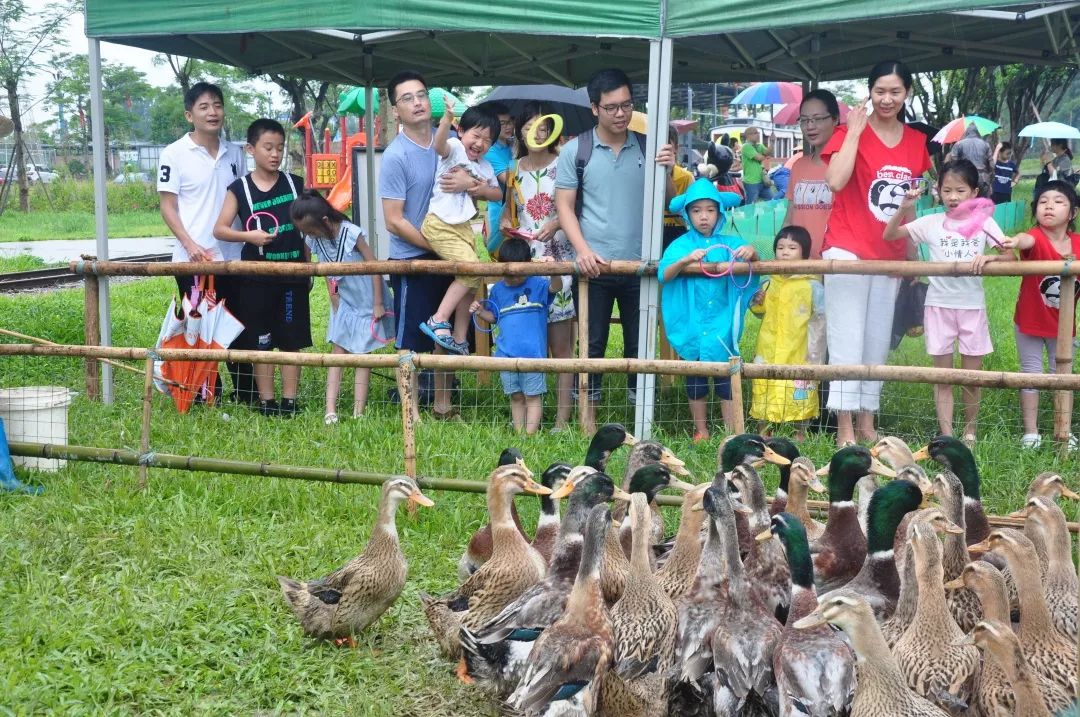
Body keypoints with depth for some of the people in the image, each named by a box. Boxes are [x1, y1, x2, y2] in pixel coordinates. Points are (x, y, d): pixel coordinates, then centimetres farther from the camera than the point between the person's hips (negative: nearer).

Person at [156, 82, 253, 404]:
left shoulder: (234, 153, 10)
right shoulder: (174, 154, -4)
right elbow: (168, 207, -5)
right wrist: (191, 245, -17)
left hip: (232, 257, 4)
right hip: (193, 260, -4)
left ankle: (247, 393, 18)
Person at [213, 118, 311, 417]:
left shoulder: (295, 184, 4)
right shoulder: (239, 188, -2)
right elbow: (219, 229, -4)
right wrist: (250, 236, -20)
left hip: (292, 275, 1)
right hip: (256, 278, -1)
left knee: (292, 340, 5)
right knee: (260, 342, 5)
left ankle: (289, 400, 12)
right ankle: (266, 400, 13)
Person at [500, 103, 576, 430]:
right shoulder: (514, 170, 11)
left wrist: (556, 223, -21)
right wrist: (505, 222, 0)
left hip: (558, 260, -4)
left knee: (560, 344, -3)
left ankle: (562, 417, 0)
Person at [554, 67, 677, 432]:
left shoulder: (647, 147, 5)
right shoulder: (576, 150, -1)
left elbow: (667, 202, 8)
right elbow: (564, 205, -1)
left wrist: (667, 172, -12)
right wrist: (583, 250, -14)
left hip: (639, 264, 2)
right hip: (594, 264, -2)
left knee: (639, 342, 8)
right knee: (592, 343, 4)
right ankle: (588, 417, 13)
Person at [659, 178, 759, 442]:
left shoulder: (729, 243, 5)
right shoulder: (681, 245, 1)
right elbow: (663, 275, -12)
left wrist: (751, 252, -21)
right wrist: (686, 260, -30)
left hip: (722, 324, 0)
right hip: (691, 324, 0)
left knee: (726, 378, 0)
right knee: (695, 380, 8)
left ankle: (732, 433, 8)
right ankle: (701, 432, 20)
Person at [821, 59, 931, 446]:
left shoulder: (916, 142, 9)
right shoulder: (850, 132, -6)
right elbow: (836, 181, -22)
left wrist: (912, 251, 16)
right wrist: (855, 131, -17)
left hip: (890, 254, 6)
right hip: (849, 248, -5)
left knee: (878, 342, 10)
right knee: (847, 341, -6)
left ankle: (867, 423, 18)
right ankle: (845, 429, -4)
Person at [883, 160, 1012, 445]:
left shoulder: (983, 222, 0)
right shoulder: (931, 223, 0)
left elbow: (1009, 256, -4)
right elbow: (889, 235, -1)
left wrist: (989, 257, -24)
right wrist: (905, 208, -15)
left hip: (972, 306, 0)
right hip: (939, 305, 0)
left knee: (971, 374, 8)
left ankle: (970, 432, 23)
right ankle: (946, 435, 7)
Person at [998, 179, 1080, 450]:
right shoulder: (1036, 238, -21)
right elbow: (1027, 240, -48)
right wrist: (1015, 242, -70)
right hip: (1029, 322, -4)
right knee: (1031, 374, 7)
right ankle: (1030, 432, 18)